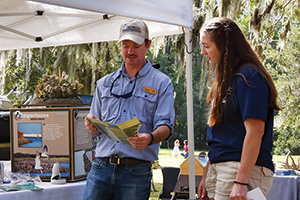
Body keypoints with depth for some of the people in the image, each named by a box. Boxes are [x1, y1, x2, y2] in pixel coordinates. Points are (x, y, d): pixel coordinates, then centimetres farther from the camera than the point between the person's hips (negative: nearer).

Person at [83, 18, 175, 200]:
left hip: (136, 171, -3)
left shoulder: (161, 83, 6)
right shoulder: (104, 84, 17)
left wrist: (150, 138, -26)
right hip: (101, 166, 3)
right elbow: (94, 132, 18)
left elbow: (165, 126, -5)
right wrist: (91, 127, -6)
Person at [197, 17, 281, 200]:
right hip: (219, 168, 8)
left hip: (245, 170, -8)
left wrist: (241, 181, -23)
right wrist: (206, 176, 17)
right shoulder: (226, 78, 15)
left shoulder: (248, 77, -12)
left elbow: (255, 131, -19)